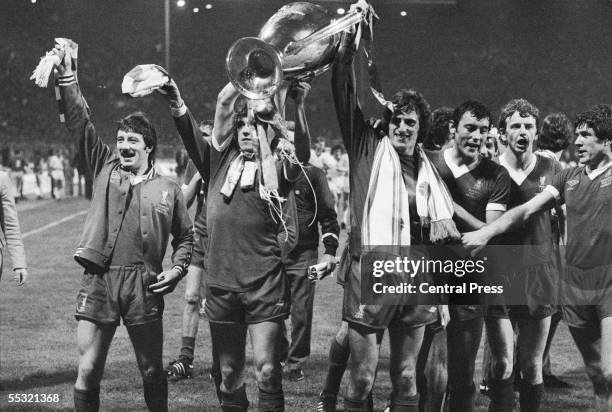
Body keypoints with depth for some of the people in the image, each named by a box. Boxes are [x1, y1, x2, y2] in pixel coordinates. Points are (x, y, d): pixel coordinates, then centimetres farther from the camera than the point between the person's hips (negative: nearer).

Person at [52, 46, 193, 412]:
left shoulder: (168, 189, 9)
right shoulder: (105, 169, 10)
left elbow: (185, 236, 17)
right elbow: (81, 123, 4)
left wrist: (178, 269, -1)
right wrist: (67, 76, -3)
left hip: (145, 286, 0)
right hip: (99, 282, 0)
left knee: (152, 372, 9)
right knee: (88, 373, -1)